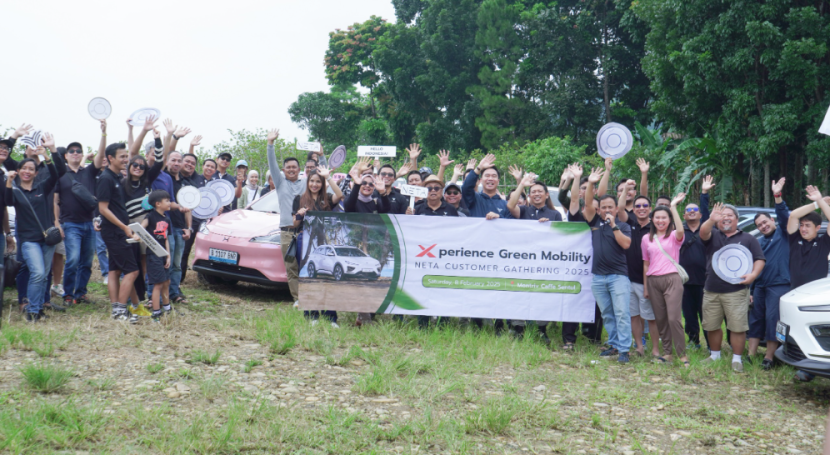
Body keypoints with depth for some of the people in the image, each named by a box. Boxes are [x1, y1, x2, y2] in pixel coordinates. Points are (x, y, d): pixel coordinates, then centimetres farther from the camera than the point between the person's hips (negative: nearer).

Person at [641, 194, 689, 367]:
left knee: (674, 318, -11)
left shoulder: (674, 236, 3)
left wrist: (674, 206, -21)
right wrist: (645, 286, 13)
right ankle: (667, 352, 13)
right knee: (660, 319, 5)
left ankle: (682, 354, -4)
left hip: (671, 279, -4)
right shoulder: (647, 239, 12)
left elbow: (680, 231, -23)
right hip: (653, 281, 4)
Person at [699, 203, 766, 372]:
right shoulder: (713, 236, 10)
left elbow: (759, 260, 6)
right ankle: (715, 355, 27)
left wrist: (753, 274, -14)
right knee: (711, 326, 10)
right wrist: (711, 220, -35)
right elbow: (703, 233, -13)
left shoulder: (747, 239, 9)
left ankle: (736, 359, 6)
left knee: (738, 327, -5)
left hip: (736, 292, -2)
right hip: (711, 291, 2)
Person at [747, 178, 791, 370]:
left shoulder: (782, 233, 4)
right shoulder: (757, 242, 18)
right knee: (755, 319, 7)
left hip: (779, 285, -6)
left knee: (773, 320, -8)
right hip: (759, 287, 6)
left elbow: (784, 217, -15)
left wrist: (778, 197, -28)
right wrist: (749, 291, 14)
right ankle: (751, 354, 12)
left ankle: (769, 358, -4)